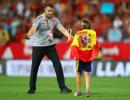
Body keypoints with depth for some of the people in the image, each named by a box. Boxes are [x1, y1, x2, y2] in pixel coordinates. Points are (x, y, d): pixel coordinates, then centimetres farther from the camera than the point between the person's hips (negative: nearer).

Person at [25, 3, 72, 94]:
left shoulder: (55, 20, 1)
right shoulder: (39, 19, -14)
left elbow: (63, 29, -7)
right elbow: (33, 28, -31)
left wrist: (69, 36, -27)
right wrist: (28, 35, -52)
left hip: (50, 45, 3)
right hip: (38, 46, -3)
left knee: (58, 65, -6)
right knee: (34, 67, 2)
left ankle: (62, 87, -1)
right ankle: (32, 88, 18)